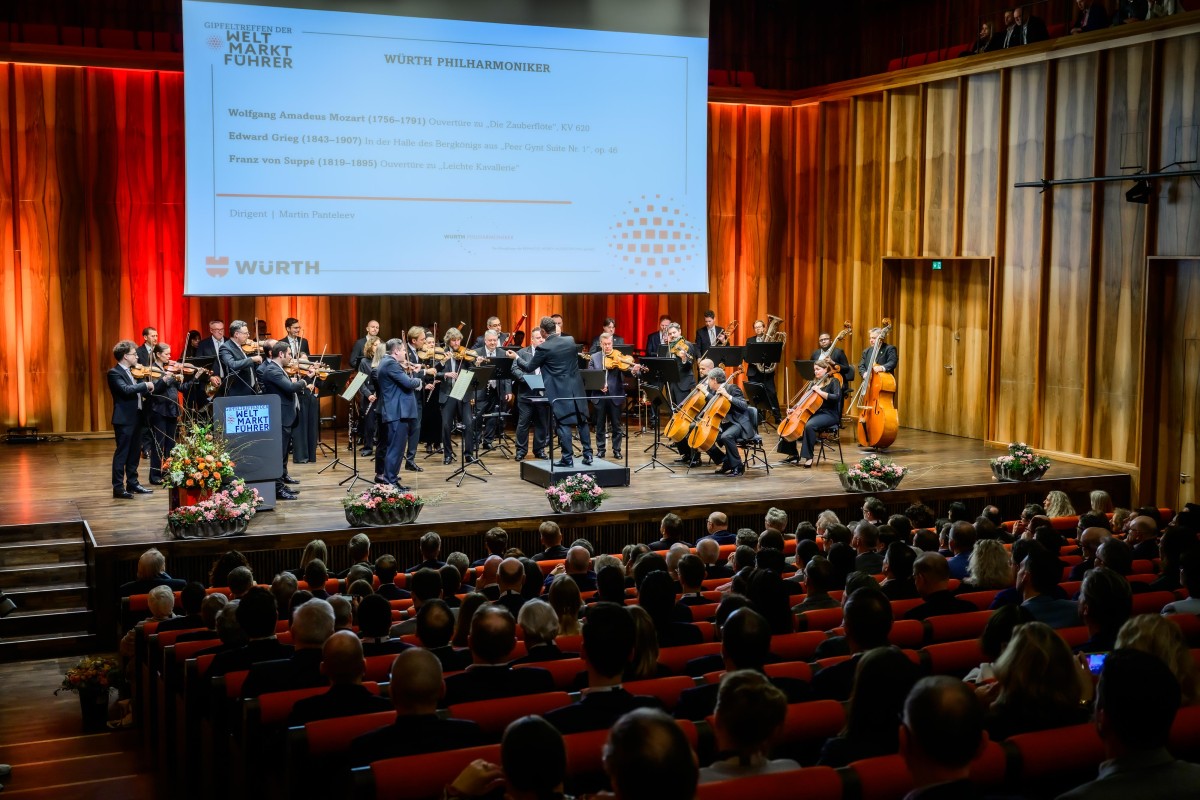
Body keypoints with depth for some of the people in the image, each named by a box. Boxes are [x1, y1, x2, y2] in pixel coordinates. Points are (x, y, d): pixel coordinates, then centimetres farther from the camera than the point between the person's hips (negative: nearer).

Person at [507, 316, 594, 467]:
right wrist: (558, 334, 30)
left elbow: (529, 367, 0)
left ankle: (567, 457, 1)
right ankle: (588, 455, 11)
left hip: (560, 391, -5)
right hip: (576, 388, 5)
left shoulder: (544, 348, -11)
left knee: (564, 423, 0)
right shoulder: (570, 340, 3)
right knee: (582, 421, 10)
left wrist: (516, 358, 16)